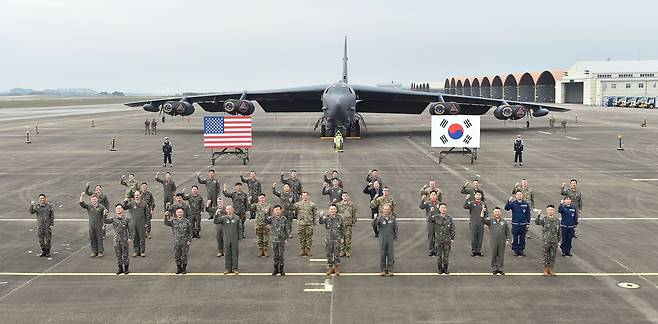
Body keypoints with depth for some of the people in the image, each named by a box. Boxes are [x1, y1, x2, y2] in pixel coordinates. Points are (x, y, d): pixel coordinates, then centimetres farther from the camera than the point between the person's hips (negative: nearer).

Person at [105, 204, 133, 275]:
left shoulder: (126, 219, -4)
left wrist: (130, 238, -9)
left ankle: (126, 268, 12)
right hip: (116, 239, 3)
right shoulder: (113, 219, 4)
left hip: (124, 239, -3)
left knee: (125, 254, 2)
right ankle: (120, 268, 18)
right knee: (118, 254, 8)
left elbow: (130, 229, -3)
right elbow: (106, 221, -8)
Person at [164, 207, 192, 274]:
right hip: (176, 242, 2)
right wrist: (166, 216, -33)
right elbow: (166, 223, -17)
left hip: (185, 242, -2)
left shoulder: (187, 221, -3)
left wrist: (189, 240, -5)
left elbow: (190, 232, 0)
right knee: (176, 256, 7)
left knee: (184, 256, 6)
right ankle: (179, 268, 23)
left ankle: (184, 268, 20)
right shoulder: (173, 221, 0)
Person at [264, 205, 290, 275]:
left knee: (281, 255, 4)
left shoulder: (284, 219, -4)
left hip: (282, 240, 0)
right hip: (274, 240, 0)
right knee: (275, 255, 8)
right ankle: (276, 269, 20)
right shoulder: (271, 218, -4)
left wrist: (286, 239, -2)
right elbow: (264, 221, -13)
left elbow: (286, 229, 0)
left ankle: (281, 269, 14)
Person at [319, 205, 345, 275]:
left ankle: (337, 268, 16)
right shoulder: (326, 217, -5)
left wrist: (342, 237, 6)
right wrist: (321, 217, -46)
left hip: (337, 239, 0)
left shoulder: (339, 218, 0)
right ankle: (330, 267, 19)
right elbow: (321, 222, -25)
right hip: (328, 239, 0)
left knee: (337, 254, 4)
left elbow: (342, 228, 8)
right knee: (329, 254, 8)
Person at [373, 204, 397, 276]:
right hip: (382, 239, -1)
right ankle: (383, 270, 12)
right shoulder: (380, 218, -5)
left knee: (390, 255, 4)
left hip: (390, 239, 1)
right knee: (382, 255, 3)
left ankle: (390, 270, 12)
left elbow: (395, 228, 10)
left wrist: (395, 237, 5)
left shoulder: (393, 218, 2)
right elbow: (374, 224, -21)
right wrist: (375, 219, -41)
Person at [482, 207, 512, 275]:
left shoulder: (504, 222, 9)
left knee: (501, 256, 5)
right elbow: (483, 220, -9)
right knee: (494, 255, 2)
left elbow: (508, 232, 9)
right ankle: (494, 268, 11)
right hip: (494, 242, -1)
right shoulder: (490, 221, 6)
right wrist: (482, 212, -20)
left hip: (502, 242, 1)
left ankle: (500, 268, 13)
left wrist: (508, 240, 0)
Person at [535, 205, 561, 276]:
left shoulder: (557, 220, 5)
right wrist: (538, 216, -40)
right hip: (546, 241, -3)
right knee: (545, 256, 3)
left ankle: (550, 270, 22)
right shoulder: (544, 220, -5)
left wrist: (559, 240, 10)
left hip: (554, 241, 3)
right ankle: (545, 270, 15)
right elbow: (537, 222, -25)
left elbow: (559, 231, 12)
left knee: (552, 256, 9)